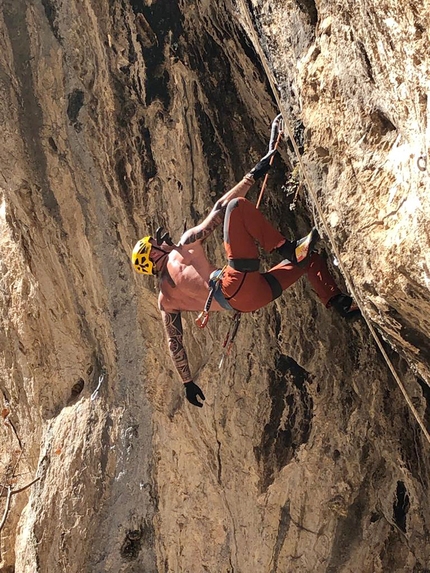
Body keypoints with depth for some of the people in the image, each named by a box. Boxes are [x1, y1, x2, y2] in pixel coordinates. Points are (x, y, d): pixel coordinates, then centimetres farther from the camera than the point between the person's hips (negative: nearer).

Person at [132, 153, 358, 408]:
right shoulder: (184, 247, 12)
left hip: (242, 300, 8)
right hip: (236, 284, -8)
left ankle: (341, 303, -3)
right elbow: (219, 209, 12)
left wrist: (188, 383, 27)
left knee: (310, 259, 24)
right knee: (237, 206, -3)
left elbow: (175, 343, 21)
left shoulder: (166, 298, 26)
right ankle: (290, 249, -23)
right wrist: (253, 175, 16)